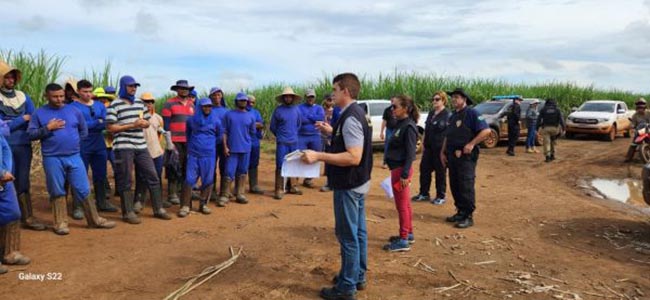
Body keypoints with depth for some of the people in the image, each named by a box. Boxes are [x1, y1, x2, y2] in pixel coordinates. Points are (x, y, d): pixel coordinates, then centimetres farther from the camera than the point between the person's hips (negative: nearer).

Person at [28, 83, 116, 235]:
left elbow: (84, 130, 19)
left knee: (83, 190, 4)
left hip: (74, 157, 2)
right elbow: (30, 134, -2)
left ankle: (95, 220, 12)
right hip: (52, 159, -2)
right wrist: (47, 128, -13)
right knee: (57, 192, 7)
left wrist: (74, 142, 11)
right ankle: (61, 223, 16)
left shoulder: (73, 111, 8)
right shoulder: (39, 113, 2)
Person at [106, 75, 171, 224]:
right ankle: (128, 213, 11)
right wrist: (132, 125, -16)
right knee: (125, 181, 1)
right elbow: (111, 127, -9)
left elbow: (148, 122, 20)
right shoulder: (114, 105, -4)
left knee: (153, 177, 7)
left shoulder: (140, 103, 15)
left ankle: (158, 209, 17)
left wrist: (143, 123, -4)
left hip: (141, 147, 6)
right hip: (124, 148, -6)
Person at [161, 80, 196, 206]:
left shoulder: (192, 105, 14)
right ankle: (172, 194, 6)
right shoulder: (169, 104, -3)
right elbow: (166, 124, -6)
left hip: (189, 142, 5)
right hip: (175, 142, -5)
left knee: (187, 167, 11)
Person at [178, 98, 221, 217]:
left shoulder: (216, 120, 4)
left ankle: (203, 204, 18)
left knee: (207, 180, 4)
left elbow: (219, 135, 18)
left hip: (209, 155, 1)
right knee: (189, 180, -5)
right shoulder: (192, 119, 6)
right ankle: (185, 206, 0)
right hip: (193, 154, 0)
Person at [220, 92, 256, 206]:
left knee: (242, 172, 9)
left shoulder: (250, 117, 7)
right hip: (232, 149, -3)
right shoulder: (229, 114, 0)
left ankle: (239, 194, 19)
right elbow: (224, 131, -1)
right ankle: (224, 196, 2)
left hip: (246, 149, 3)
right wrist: (225, 146, -7)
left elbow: (253, 132, 16)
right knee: (229, 172, -5)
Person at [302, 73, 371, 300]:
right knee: (358, 232, 18)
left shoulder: (350, 118, -22)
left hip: (348, 186, -10)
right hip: (358, 183, 10)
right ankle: (358, 277, 31)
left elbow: (354, 157, -30)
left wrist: (318, 156, -30)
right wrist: (332, 132, 15)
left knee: (348, 236, 0)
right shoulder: (356, 113, 9)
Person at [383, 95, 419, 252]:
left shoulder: (408, 127, -17)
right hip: (398, 168, 9)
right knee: (405, 204, 17)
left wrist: (404, 174, -22)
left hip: (401, 170, -9)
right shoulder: (401, 124, 10)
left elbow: (410, 153, -20)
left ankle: (403, 240, 7)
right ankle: (408, 234, 29)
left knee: (402, 205, -1)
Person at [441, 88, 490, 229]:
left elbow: (486, 130, -17)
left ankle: (468, 216, 2)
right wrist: (443, 152, 15)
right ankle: (460, 212, 23)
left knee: (466, 186, -5)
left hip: (466, 156, -8)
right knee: (454, 185, 11)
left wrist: (471, 144, -19)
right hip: (452, 156, 8)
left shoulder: (471, 113, -8)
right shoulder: (453, 116, 17)